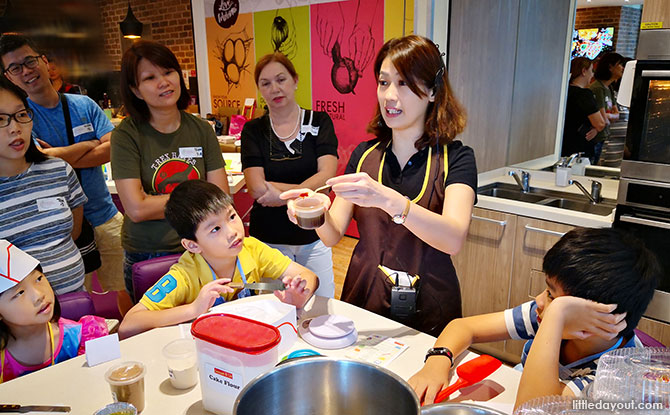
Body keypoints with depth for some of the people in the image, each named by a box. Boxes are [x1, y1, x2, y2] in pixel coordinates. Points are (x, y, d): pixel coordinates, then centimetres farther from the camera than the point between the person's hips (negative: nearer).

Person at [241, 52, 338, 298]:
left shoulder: (319, 122, 0)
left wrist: (283, 195, -22)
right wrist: (310, 189, -13)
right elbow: (256, 188, -12)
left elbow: (327, 175, -13)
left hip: (313, 236, 0)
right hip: (268, 238, 0)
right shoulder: (254, 130, 0)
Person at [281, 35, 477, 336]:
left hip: (428, 311, -3)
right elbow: (333, 235, -3)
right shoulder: (364, 154, 2)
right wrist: (318, 212, -25)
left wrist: (387, 199, -39)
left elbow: (453, 239, -26)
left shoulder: (455, 158, -9)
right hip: (363, 300, 3)